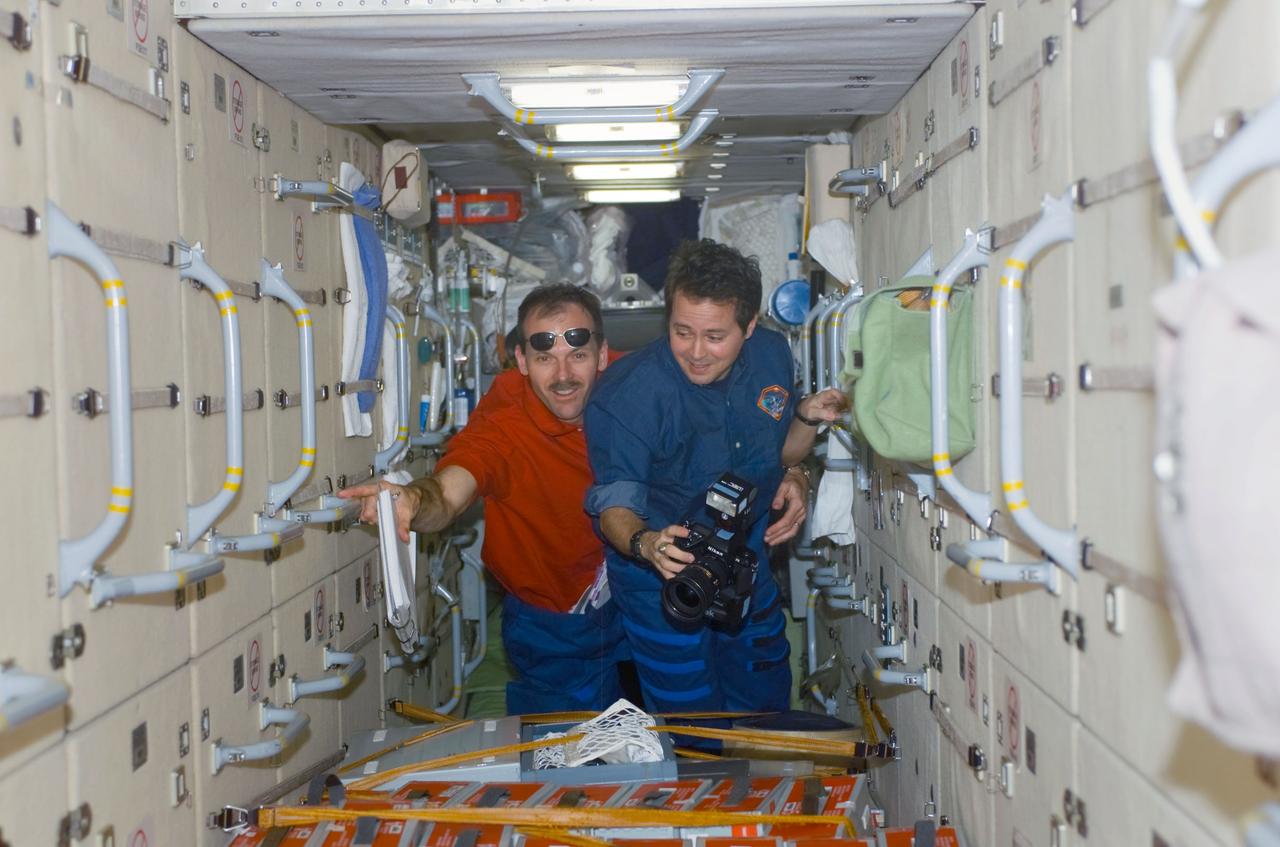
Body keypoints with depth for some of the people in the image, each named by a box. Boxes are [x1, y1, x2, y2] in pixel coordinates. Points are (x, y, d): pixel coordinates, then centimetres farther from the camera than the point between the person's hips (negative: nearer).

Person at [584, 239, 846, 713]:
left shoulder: (770, 355, -9)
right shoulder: (626, 396, -27)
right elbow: (614, 504, -28)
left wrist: (807, 417, -13)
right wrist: (645, 544, -49)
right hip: (659, 577, -5)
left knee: (767, 698, 23)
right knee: (691, 712, 5)